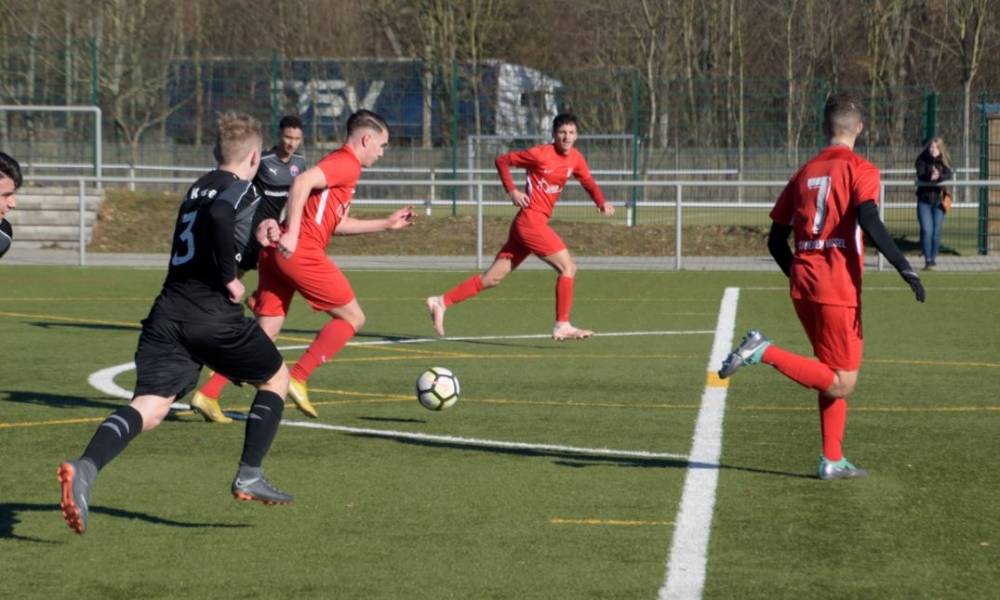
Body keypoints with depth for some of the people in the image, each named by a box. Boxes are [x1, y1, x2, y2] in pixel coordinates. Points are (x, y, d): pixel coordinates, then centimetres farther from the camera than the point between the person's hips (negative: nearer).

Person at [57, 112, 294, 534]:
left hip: (167, 315, 6)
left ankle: (84, 469, -34)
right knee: (276, 378, 20)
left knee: (150, 407, -7)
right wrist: (230, 278, -14)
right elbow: (220, 214, -23)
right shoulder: (241, 189, -1)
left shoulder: (199, 187, 21)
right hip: (214, 316, -6)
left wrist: (254, 235, 39)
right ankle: (249, 477, 14)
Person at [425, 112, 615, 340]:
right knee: (568, 267, -10)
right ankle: (562, 326, -5)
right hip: (530, 221, -8)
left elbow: (588, 182, 18)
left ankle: (441, 302, 11)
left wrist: (602, 202, -2)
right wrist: (512, 191, -13)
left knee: (493, 278, 7)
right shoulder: (540, 154, -11)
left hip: (530, 225, 8)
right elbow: (502, 160, -4)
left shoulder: (575, 159, 9)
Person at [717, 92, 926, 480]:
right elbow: (869, 221, -21)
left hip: (803, 284, 7)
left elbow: (776, 240, 16)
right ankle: (764, 352, -16)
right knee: (841, 384, -2)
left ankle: (833, 460, 14)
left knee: (833, 379, 17)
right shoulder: (862, 171, -2)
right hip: (838, 288, -7)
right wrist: (904, 268, -21)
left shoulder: (805, 172, 16)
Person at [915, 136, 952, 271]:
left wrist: (938, 176, -37)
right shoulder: (922, 160, -3)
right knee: (926, 230, -10)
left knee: (936, 231, 4)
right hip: (924, 200, -1)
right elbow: (920, 176, -18)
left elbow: (948, 176, -15)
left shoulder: (945, 161, 1)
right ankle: (927, 260, -9)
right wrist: (930, 176, -39)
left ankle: (933, 259, 18)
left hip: (938, 200, 1)